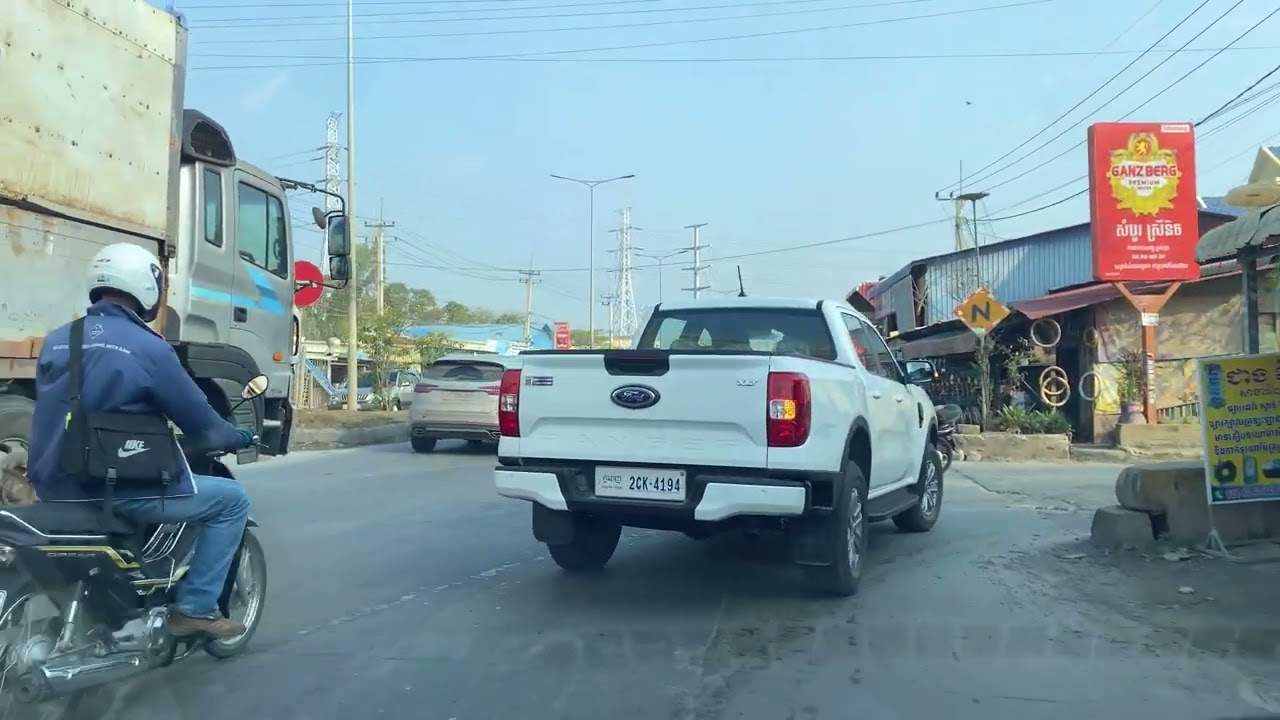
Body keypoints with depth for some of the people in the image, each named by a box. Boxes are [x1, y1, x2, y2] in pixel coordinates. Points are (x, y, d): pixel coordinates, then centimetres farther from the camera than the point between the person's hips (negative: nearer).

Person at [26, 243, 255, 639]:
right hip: (117, 487, -8)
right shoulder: (148, 348, -13)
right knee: (232, 499, 5)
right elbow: (201, 423, -7)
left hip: (53, 486, 8)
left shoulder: (56, 341, 9)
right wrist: (240, 437, 14)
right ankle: (195, 607, 2)